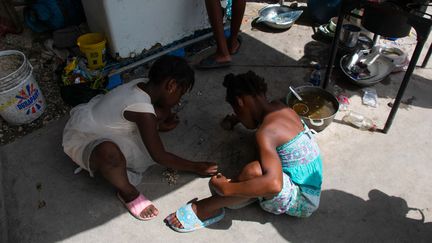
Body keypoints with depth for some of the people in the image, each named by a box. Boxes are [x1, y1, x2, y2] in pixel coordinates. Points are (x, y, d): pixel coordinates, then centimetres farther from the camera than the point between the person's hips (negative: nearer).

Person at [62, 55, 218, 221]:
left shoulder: (143, 84, -10)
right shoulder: (142, 109, -33)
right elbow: (159, 157, -25)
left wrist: (160, 124, -5)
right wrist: (196, 167, -17)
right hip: (80, 139, -8)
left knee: (161, 112, -5)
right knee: (109, 152, -43)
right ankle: (127, 192, -12)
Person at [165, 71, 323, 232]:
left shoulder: (266, 132, -25)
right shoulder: (279, 107, 1)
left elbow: (274, 184, -38)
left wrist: (227, 188, -30)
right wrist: (235, 119, 39)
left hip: (302, 201, -9)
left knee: (254, 171, -32)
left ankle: (207, 208, -8)